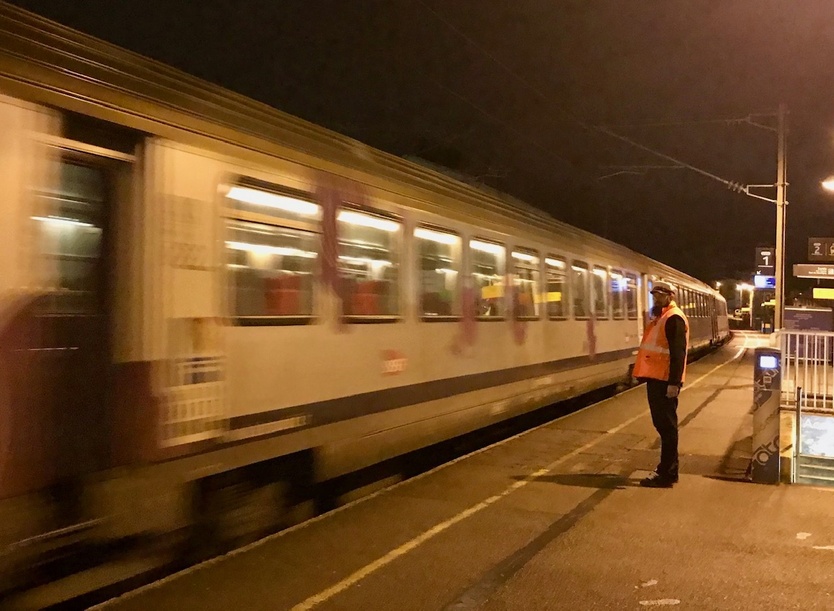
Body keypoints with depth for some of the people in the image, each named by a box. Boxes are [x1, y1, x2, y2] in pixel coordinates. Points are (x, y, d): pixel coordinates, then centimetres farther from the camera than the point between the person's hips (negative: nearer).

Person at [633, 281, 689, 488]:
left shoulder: (674, 318, -13)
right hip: (655, 378, 10)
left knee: (667, 426, -5)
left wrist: (674, 382, -25)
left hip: (665, 380, -10)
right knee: (661, 424, 15)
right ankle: (666, 469, 24)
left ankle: (667, 473, 0)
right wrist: (645, 375, 21)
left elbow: (678, 353, -20)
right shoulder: (659, 317, 18)